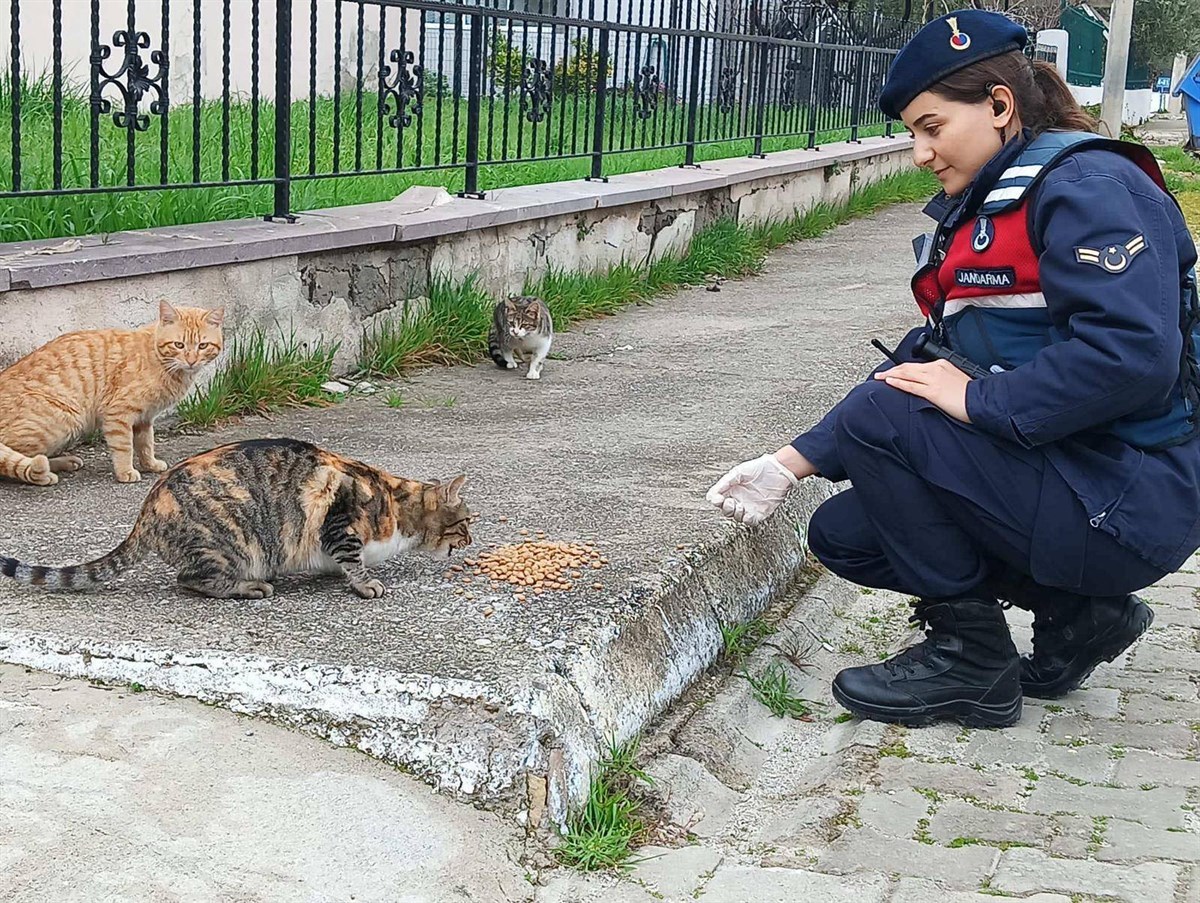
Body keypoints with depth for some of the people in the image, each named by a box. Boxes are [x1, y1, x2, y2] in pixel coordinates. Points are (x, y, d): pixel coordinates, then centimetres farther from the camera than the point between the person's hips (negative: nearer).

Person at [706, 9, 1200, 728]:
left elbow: (1132, 353, -31)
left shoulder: (1087, 186, -16)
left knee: (878, 418, -20)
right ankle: (1077, 612, 10)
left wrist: (979, 399, -22)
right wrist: (793, 465, 3)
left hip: (1125, 503, -10)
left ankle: (971, 659, -7)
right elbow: (925, 366, 11)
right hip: (1064, 477, 10)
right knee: (841, 536, 8)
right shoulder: (984, 209, 14)